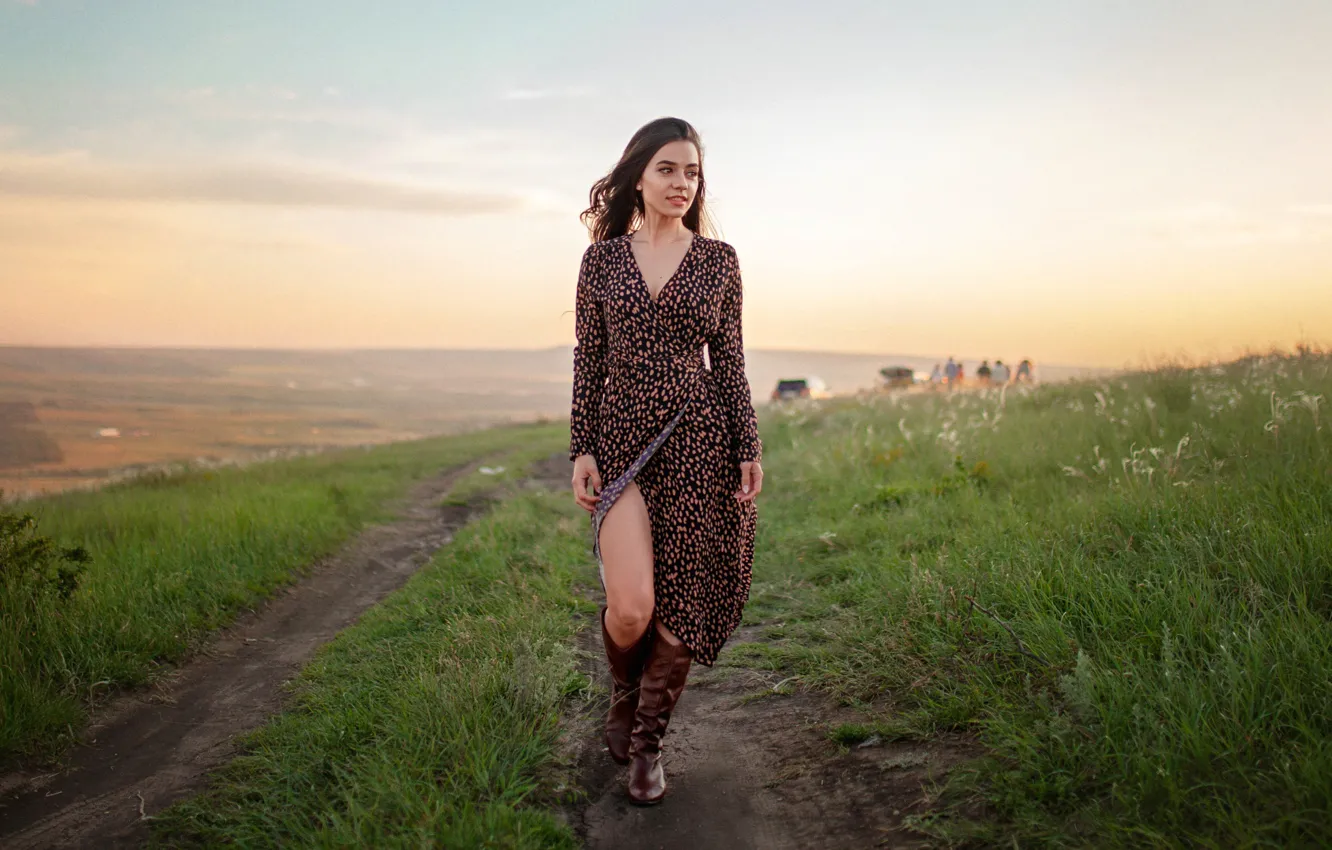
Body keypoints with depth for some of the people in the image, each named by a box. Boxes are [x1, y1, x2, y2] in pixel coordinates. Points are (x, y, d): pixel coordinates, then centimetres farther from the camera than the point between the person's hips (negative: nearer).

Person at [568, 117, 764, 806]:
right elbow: (588, 360, 6)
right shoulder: (603, 257, 5)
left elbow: (730, 359, 7)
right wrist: (581, 449, -1)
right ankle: (623, 695, 23)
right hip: (621, 439, -1)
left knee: (682, 603, 2)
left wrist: (750, 450, 1)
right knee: (631, 606, -12)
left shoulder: (718, 259, 6)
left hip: (698, 439, 1)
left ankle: (645, 742, 23)